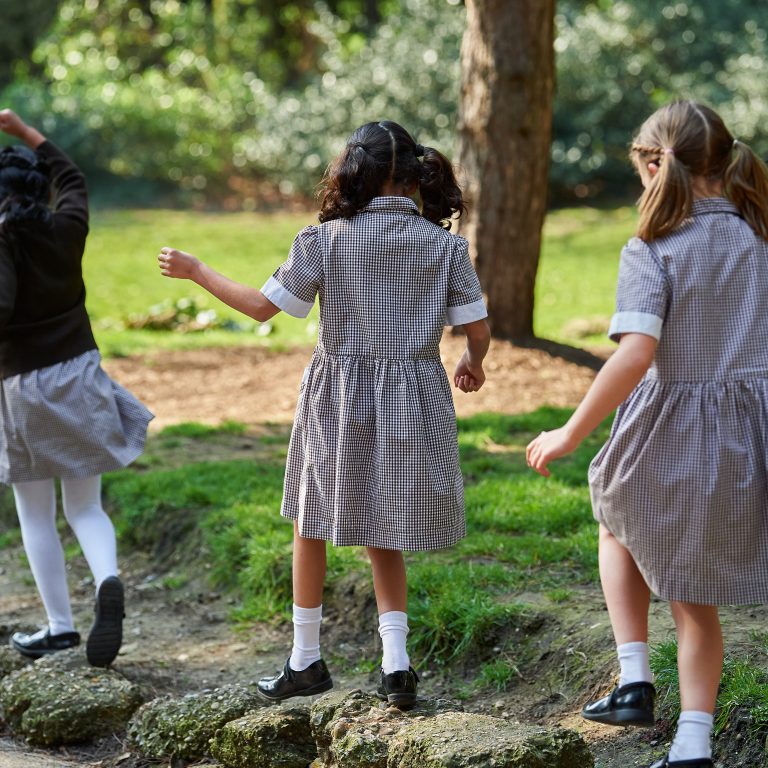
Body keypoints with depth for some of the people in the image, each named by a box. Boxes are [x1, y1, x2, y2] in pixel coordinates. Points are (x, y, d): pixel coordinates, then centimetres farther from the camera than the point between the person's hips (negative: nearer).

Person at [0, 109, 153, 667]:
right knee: (85, 508, 12)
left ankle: (60, 625, 14)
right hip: (80, 377, 4)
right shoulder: (66, 229, -2)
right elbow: (72, 179, 19)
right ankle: (108, 581, -16)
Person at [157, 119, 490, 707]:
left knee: (311, 526, 17)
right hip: (412, 403, 2)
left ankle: (306, 659, 24)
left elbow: (262, 307, -5)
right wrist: (473, 365, 21)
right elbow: (478, 331, -3)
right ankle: (396, 662, 3)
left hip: (339, 398, -2)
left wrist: (195, 271, 8)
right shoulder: (445, 244, -4)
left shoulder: (326, 240, -9)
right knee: (383, 537, 16)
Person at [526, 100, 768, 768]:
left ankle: (635, 680, 20)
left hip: (668, 431, -4)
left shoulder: (650, 251, -14)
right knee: (697, 598, 17)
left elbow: (636, 353, -25)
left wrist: (572, 433, -18)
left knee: (619, 528, 30)